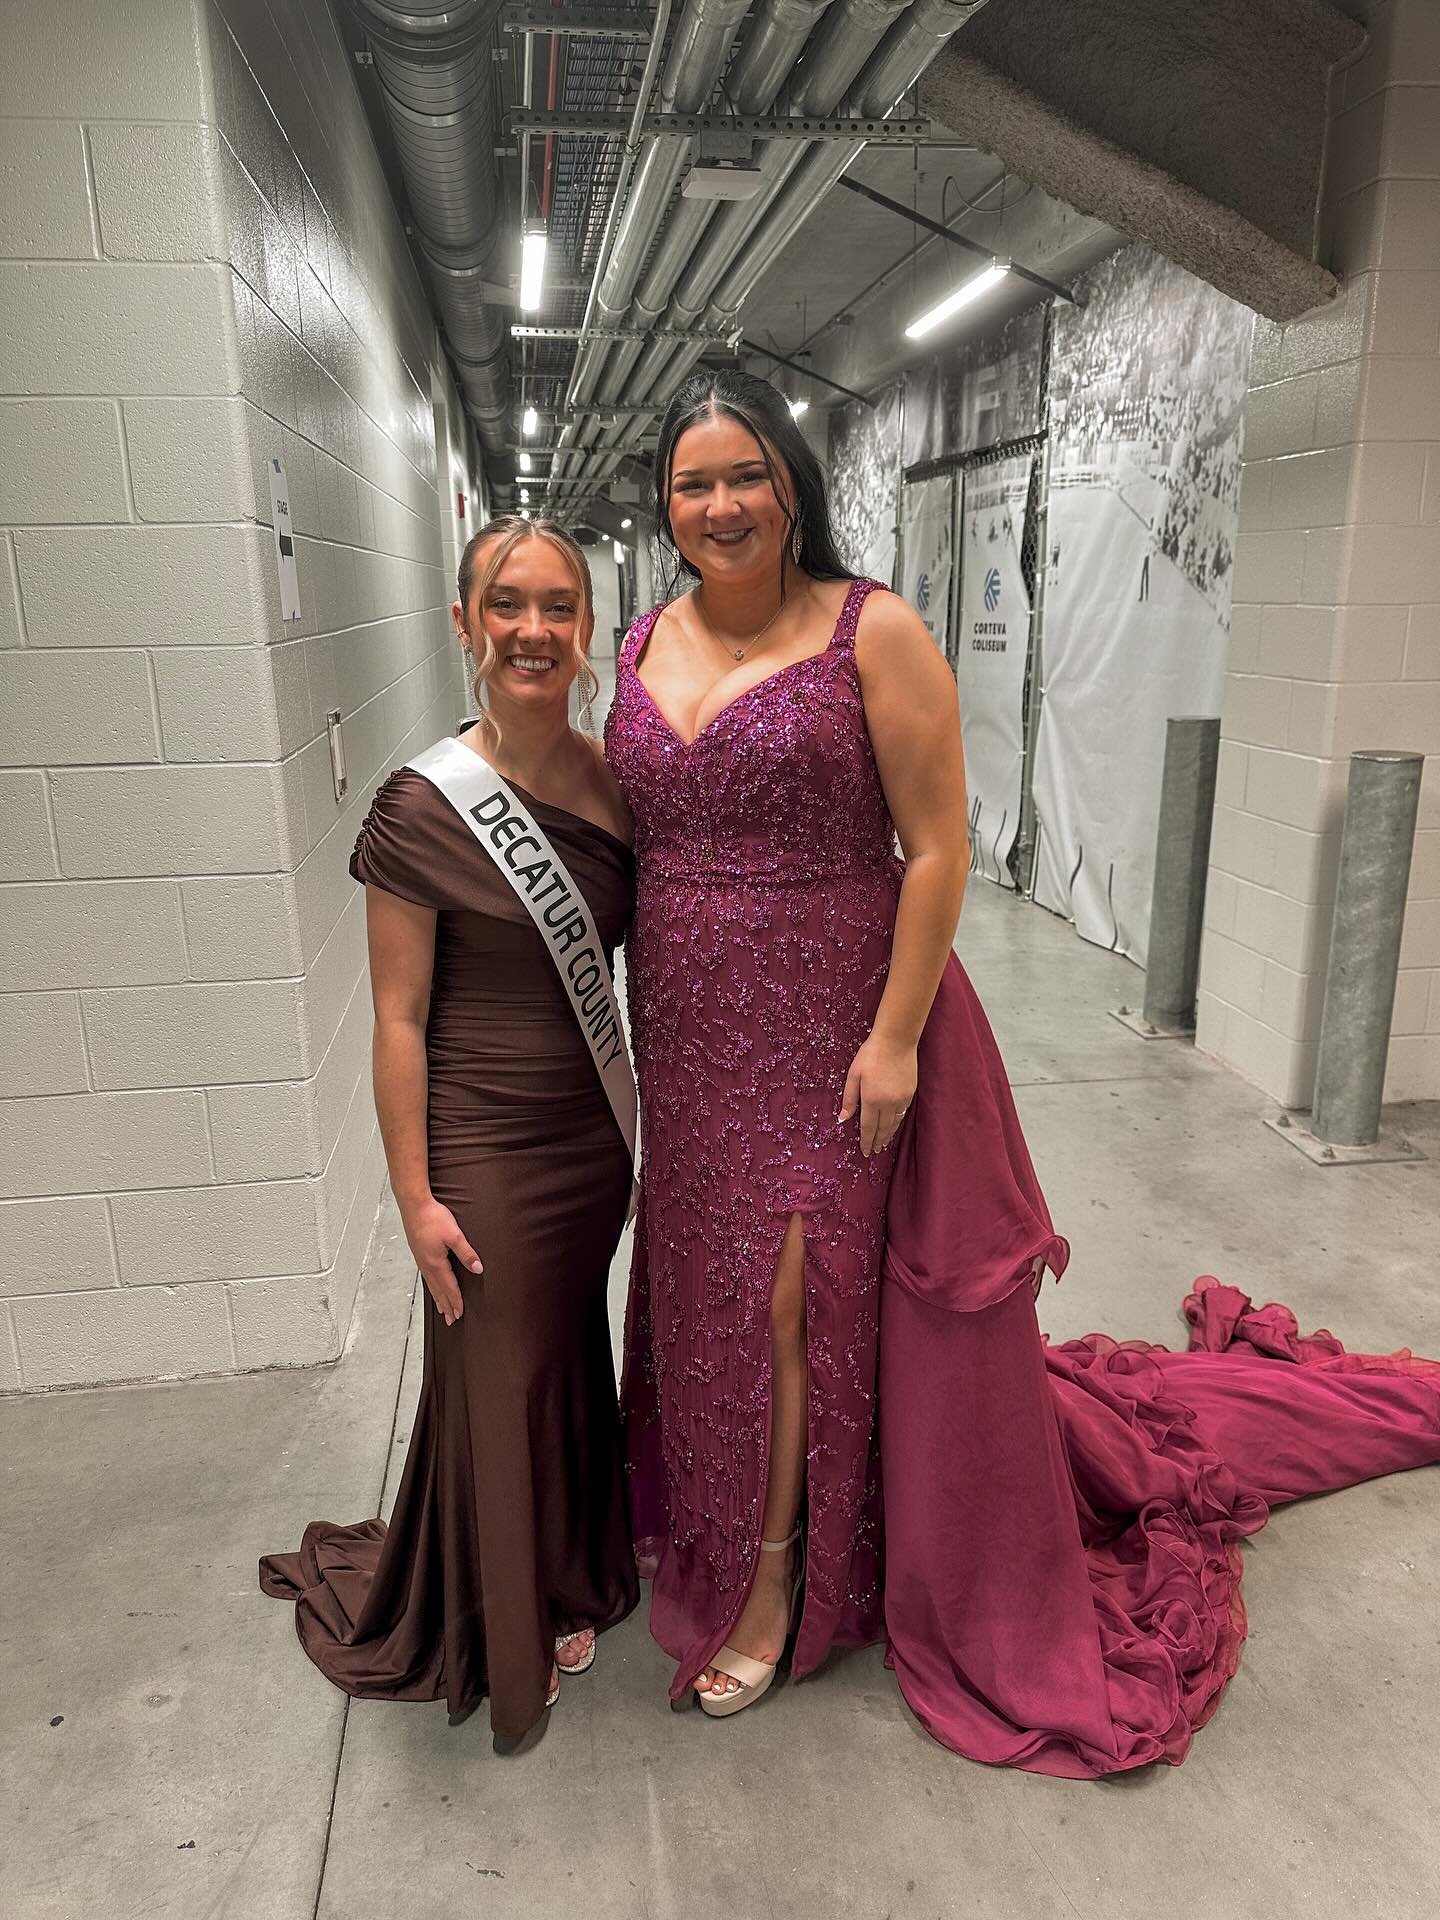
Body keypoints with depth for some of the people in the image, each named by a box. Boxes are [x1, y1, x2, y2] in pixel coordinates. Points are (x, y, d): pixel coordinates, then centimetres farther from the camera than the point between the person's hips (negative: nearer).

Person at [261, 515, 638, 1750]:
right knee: (498, 1379, 12)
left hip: (595, 1133, 5)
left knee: (575, 1358, 21)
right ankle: (507, 1636, 38)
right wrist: (415, 1196, -10)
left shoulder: (622, 784, -2)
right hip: (484, 1144, -4)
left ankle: (570, 1584, 47)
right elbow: (400, 1016, -12)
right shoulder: (423, 808, -16)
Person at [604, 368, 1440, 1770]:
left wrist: (896, 1037, -16)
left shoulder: (871, 632, -11)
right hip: (690, 1039, 6)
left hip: (832, 1030, -5)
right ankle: (726, 1543, 44)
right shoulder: (642, 650, 7)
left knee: (790, 1292, 3)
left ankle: (774, 1572, 28)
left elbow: (938, 849, -13)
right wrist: (622, 1028, 12)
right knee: (712, 1289, 17)